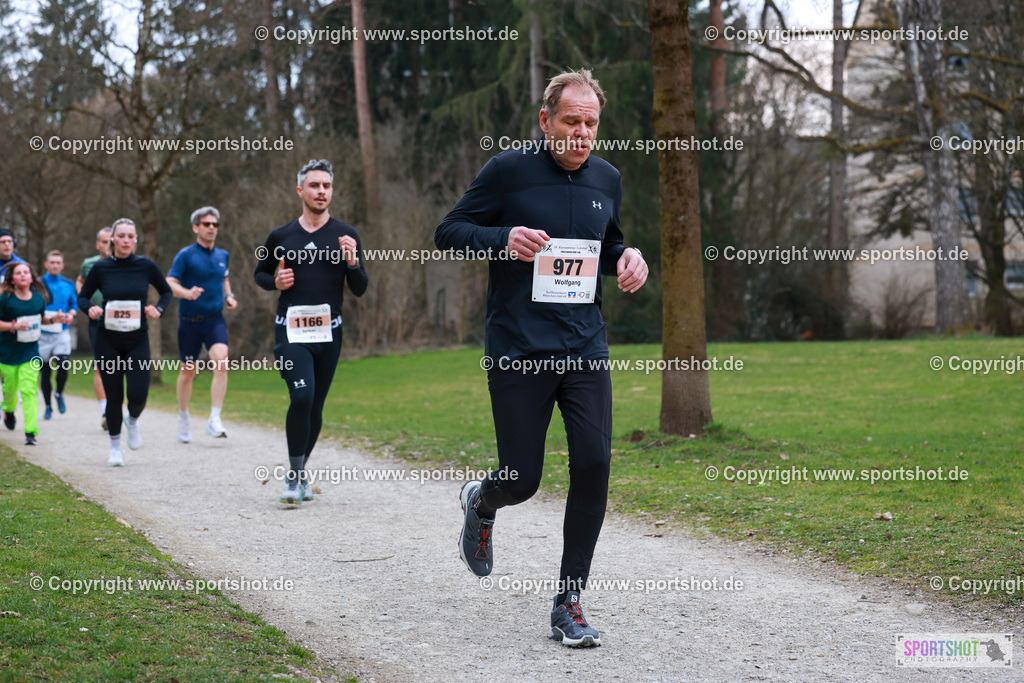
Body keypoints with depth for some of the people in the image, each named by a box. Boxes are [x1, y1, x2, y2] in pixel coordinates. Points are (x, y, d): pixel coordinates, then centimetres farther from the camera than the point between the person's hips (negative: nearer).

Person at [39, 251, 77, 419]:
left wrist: (70, 314, -3)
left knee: (63, 365, -17)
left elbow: (74, 304, 18)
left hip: (62, 331, 1)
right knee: (45, 371, 5)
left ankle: (59, 393, 11)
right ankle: (48, 406, 20)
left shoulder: (69, 284, 8)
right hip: (43, 333, -1)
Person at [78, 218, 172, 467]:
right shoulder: (101, 267, -4)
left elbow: (166, 291, 12)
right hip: (108, 342, 0)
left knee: (138, 394, -12)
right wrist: (91, 308, -14)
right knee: (114, 396, 1)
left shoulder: (145, 266, -3)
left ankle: (133, 421, 24)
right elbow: (82, 297, 7)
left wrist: (158, 309, -7)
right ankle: (115, 447, 21)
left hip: (137, 341, 0)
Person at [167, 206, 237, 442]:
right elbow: (169, 283, -11)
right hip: (190, 322, -3)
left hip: (215, 319, 3)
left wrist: (228, 296, 10)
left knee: (221, 362, -20)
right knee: (187, 372, 7)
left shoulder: (222, 255, 10)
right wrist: (187, 293, -30)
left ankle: (214, 420, -19)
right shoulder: (186, 255, -5)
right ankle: (183, 418, 30)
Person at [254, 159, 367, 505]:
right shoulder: (281, 237, 5)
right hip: (291, 330, -2)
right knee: (301, 397, -20)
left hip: (329, 332, 2)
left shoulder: (346, 235, 4)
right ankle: (295, 477, -11)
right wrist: (275, 281, -2)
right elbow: (260, 272, 19)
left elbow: (359, 290, 4)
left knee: (315, 406, 8)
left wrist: (352, 261, -15)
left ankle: (300, 473, 26)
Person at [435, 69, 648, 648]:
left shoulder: (607, 179, 11)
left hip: (586, 348, 4)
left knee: (594, 465, -9)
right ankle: (482, 502, 39)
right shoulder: (509, 171, -4)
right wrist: (502, 239, -19)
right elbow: (449, 232, 0)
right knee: (522, 481, 0)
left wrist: (630, 258, 4)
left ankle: (569, 602, 3)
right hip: (518, 352, -4)